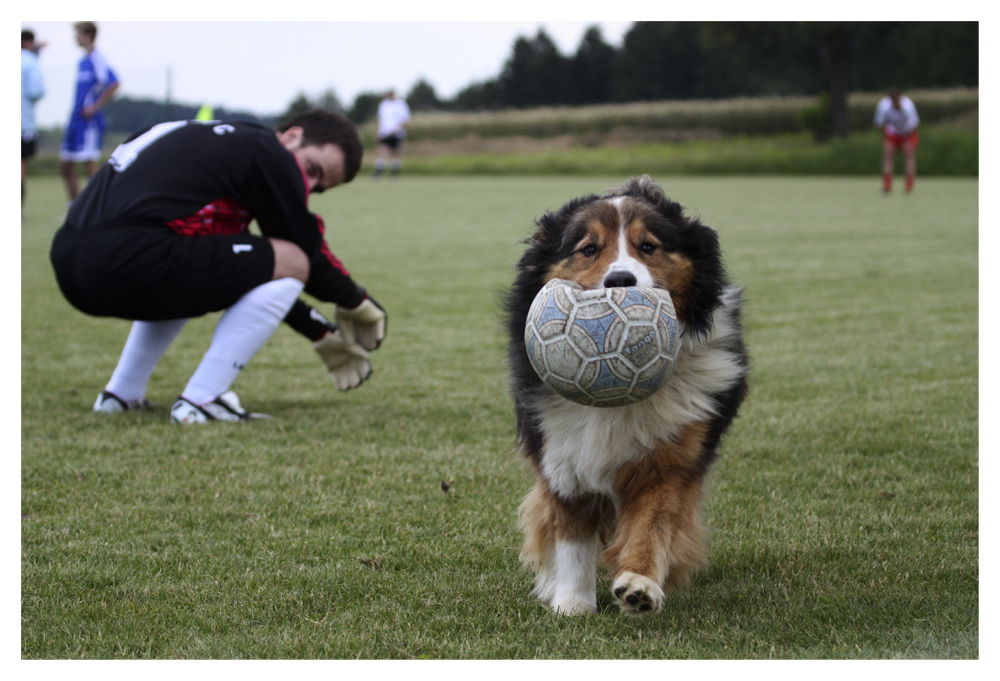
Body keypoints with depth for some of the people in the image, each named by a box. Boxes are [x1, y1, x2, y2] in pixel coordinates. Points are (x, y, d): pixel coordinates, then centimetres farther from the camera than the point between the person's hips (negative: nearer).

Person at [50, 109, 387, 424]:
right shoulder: (267, 154, 2)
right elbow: (305, 251, 7)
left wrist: (322, 334, 38)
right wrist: (357, 302, 25)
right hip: (125, 258, -10)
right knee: (291, 262, -2)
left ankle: (121, 394, 28)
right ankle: (200, 401, -2)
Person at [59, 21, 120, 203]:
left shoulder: (97, 60, -14)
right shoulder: (82, 61, 15)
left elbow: (113, 84, -25)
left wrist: (95, 107, -22)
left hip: (89, 121, -10)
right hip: (76, 120, 10)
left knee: (90, 167, -9)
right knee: (65, 165, 12)